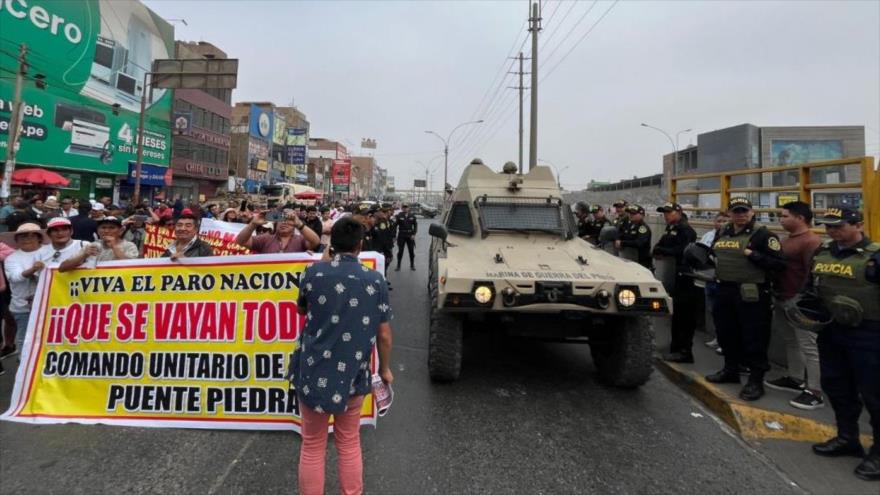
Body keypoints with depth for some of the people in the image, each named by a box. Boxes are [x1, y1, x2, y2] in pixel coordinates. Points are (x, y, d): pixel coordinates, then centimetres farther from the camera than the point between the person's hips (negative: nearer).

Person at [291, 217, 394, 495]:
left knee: (312, 446, 16)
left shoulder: (313, 273, -7)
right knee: (349, 443, 20)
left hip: (314, 372, 0)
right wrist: (385, 368, 14)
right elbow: (384, 334, -3)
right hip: (354, 375, 1)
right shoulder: (375, 280, -6)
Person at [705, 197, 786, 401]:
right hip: (725, 291, 7)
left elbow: (779, 263, -15)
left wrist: (753, 255, -23)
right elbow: (714, 254, 26)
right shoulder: (722, 233, 11)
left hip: (751, 295, -7)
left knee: (754, 339, 1)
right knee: (726, 334, 18)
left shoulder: (762, 234, -9)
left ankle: (756, 380, 13)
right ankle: (730, 370, 36)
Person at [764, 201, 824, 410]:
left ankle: (815, 392, 2)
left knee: (809, 346, -4)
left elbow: (813, 274, -19)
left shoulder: (812, 241, -14)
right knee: (790, 342, 18)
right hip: (781, 300, 10)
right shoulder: (788, 240, 16)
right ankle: (795, 379, 30)